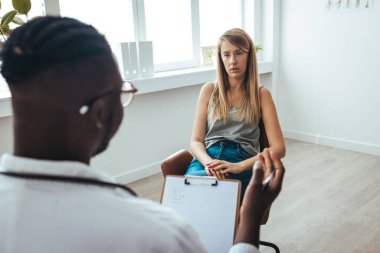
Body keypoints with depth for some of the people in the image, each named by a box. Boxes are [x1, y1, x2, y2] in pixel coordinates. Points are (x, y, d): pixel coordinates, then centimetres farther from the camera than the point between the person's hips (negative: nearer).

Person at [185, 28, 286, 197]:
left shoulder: (261, 94, 10)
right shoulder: (209, 91, 15)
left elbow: (278, 148, 1)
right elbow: (196, 141, 9)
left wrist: (239, 166, -15)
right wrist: (209, 162, -14)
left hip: (243, 162, -2)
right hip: (207, 157, 2)